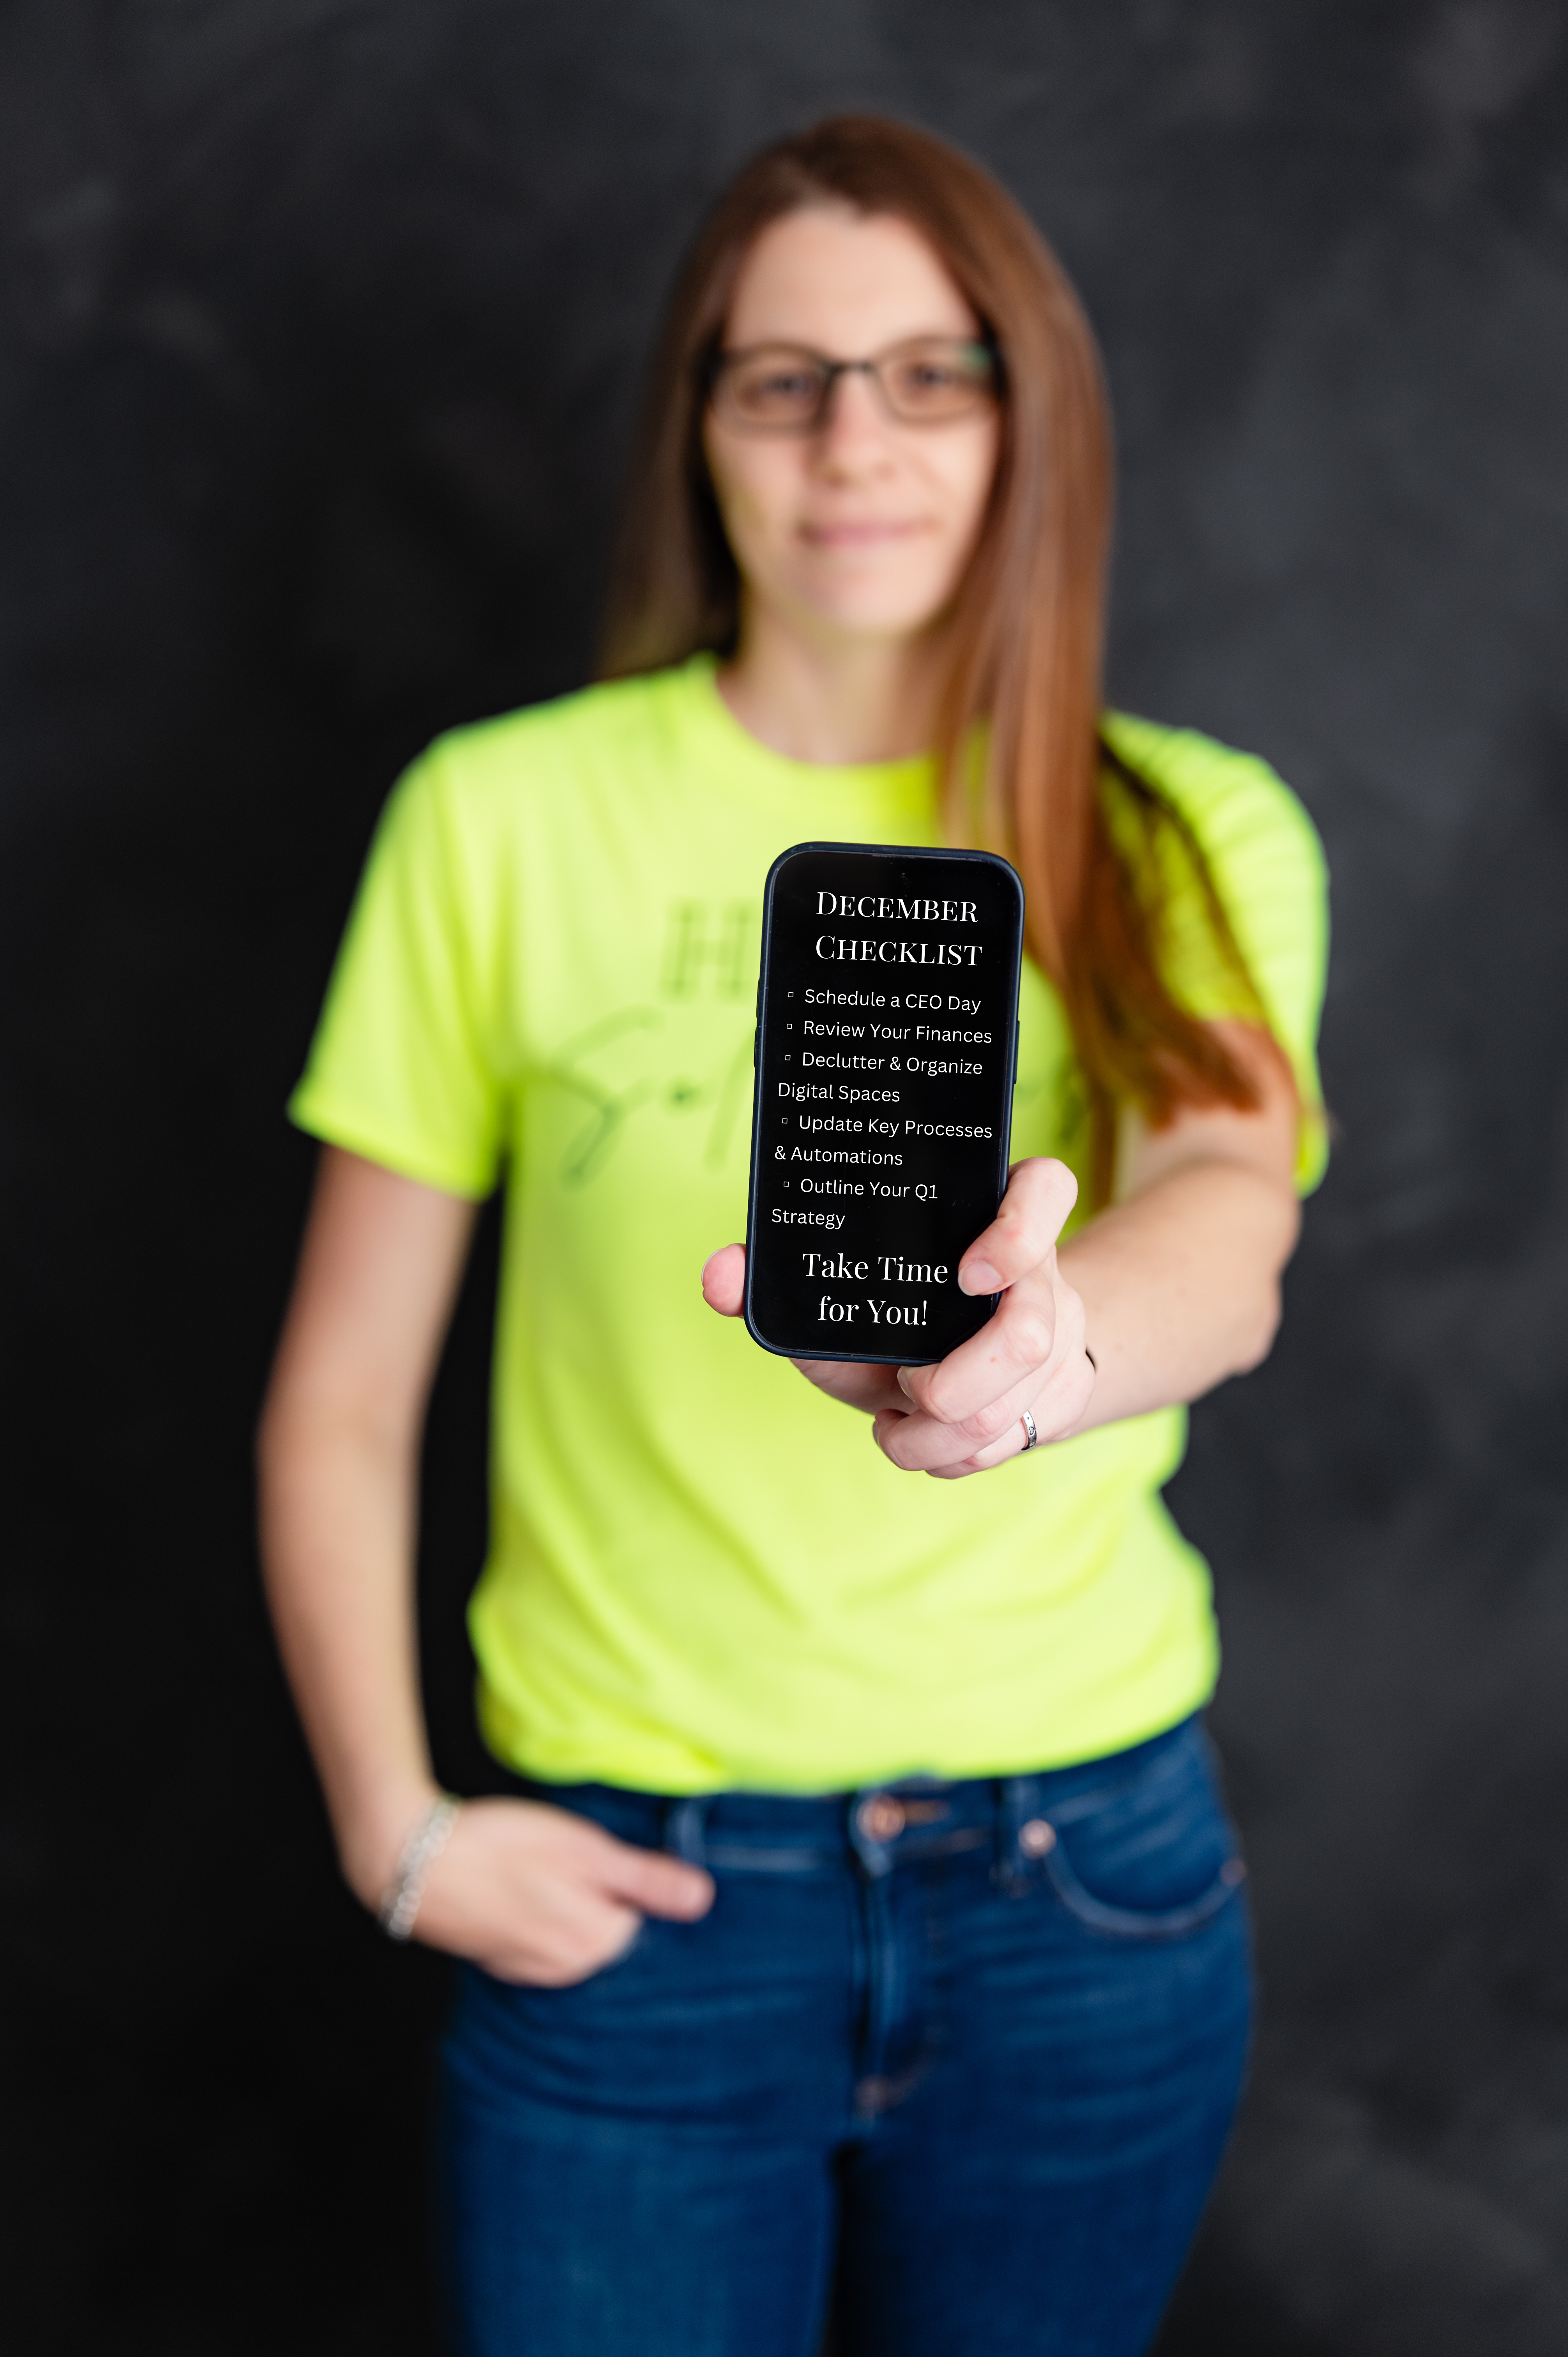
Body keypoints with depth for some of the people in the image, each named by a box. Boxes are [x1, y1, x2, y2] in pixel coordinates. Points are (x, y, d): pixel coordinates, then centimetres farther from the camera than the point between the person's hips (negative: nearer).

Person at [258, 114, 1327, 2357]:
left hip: (1086, 1882, 2)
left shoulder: (1189, 836, -1)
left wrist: (1038, 1350, -43)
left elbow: (1231, 1233, -22)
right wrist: (394, 1827, -7)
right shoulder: (506, 816, -4)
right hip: (629, 1892, -1)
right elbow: (341, 1402, 1)